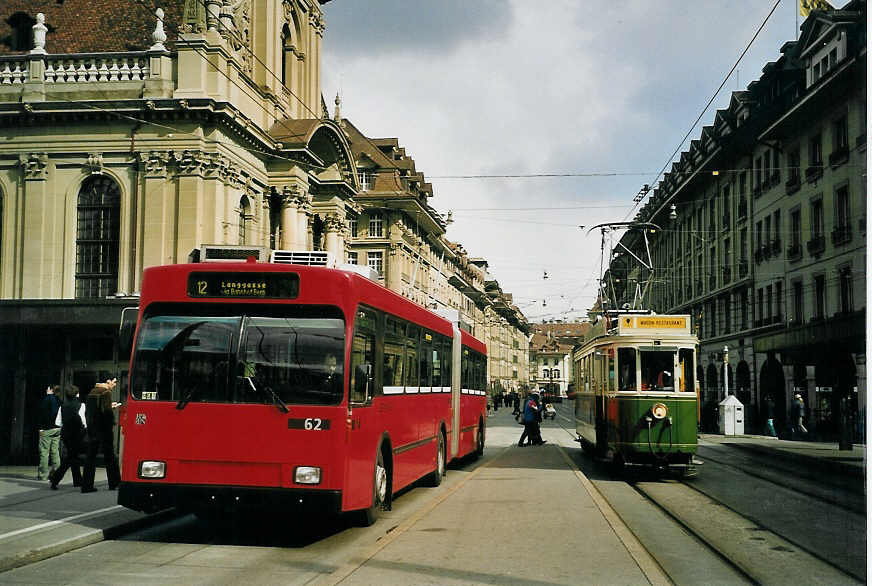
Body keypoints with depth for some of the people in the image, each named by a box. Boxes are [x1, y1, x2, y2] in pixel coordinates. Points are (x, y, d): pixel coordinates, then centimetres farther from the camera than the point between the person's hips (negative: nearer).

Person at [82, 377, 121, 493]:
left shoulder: (92, 392, 11)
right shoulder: (106, 392, -11)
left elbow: (87, 411, 14)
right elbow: (106, 411, -20)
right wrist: (112, 407, -2)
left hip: (92, 429, 6)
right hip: (104, 429, -6)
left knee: (91, 456, 5)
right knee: (110, 457, 6)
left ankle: (87, 485, 1)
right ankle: (114, 483, 14)